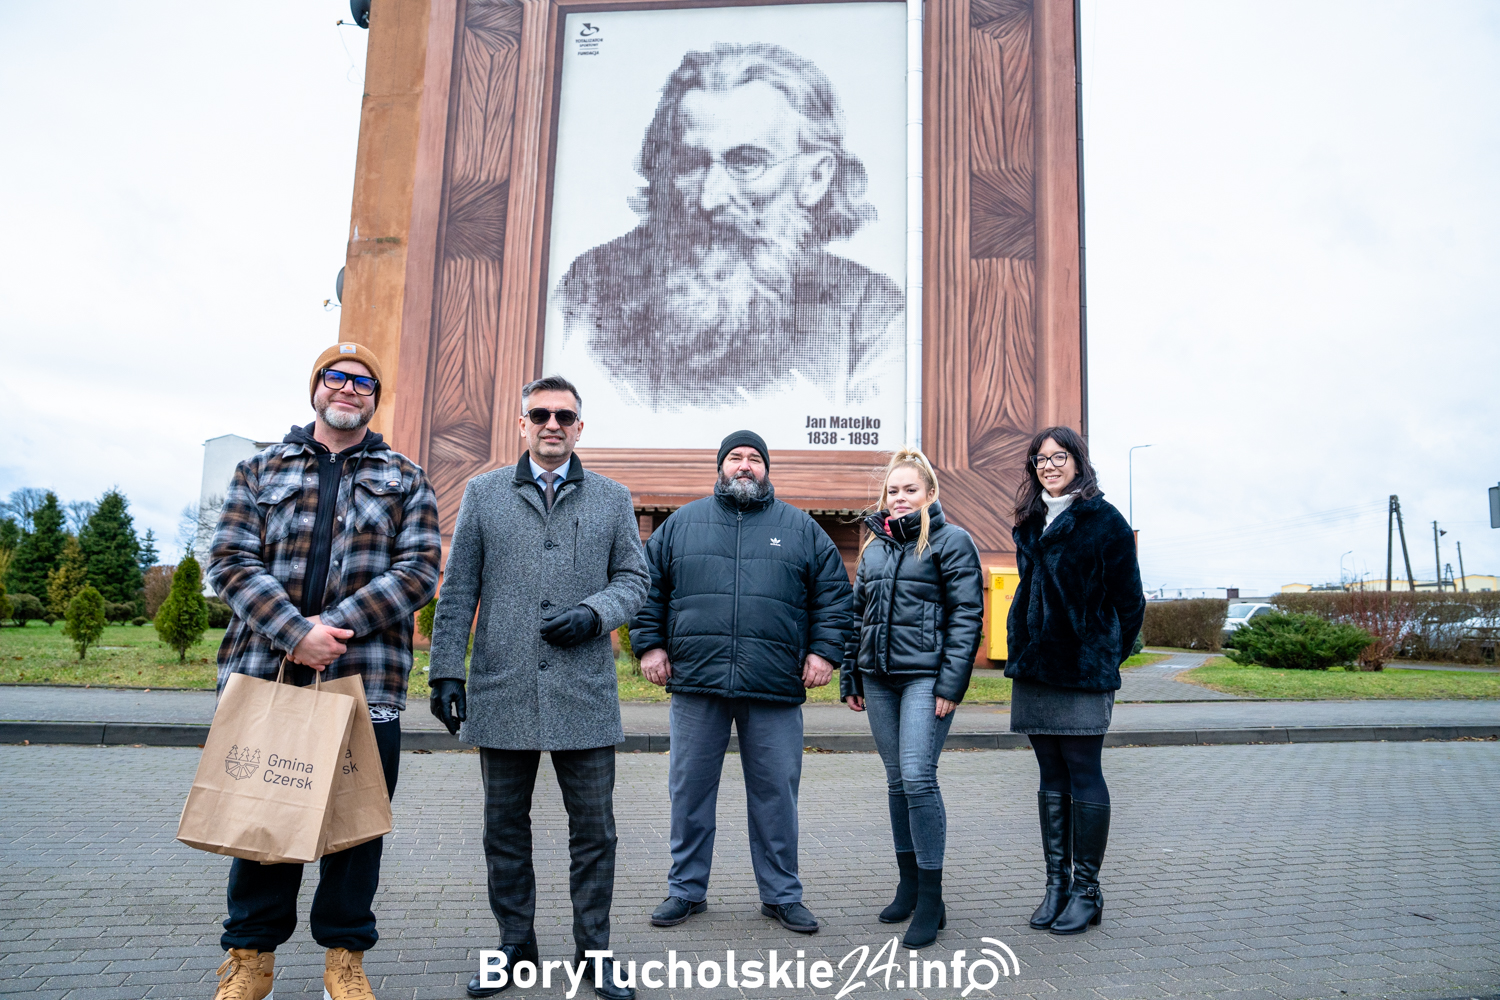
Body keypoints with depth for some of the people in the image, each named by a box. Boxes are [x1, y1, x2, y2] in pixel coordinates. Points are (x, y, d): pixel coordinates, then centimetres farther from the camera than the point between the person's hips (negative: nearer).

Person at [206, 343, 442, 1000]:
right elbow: (231, 562, 2)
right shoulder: (261, 470, 13)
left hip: (366, 679, -1)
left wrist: (333, 626, -13)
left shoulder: (406, 481, 10)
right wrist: (296, 633, -14)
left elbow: (418, 570, -1)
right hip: (266, 671, 1)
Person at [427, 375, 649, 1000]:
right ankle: (515, 944, 27)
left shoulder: (612, 499, 9)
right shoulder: (483, 494, 9)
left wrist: (593, 615, -10)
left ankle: (593, 949, 20)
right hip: (501, 692, 1)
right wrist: (446, 668, 0)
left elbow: (633, 579, 9)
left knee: (593, 829, 5)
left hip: (585, 693, 0)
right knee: (505, 828, 12)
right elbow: (457, 590, 7)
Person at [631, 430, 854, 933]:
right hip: (696, 684, 1)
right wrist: (650, 644, 4)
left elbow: (833, 591, 11)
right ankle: (686, 889, 25)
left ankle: (781, 894, 22)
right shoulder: (683, 522, 11)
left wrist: (824, 650, 1)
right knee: (690, 789, 8)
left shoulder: (801, 528, 10)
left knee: (776, 792, 6)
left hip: (774, 688, 0)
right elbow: (648, 585, 13)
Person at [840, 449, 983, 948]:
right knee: (897, 780, 10)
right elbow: (857, 614, 19)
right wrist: (850, 678, 15)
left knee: (918, 778, -12)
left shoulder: (952, 541, -3)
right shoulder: (874, 545, 15)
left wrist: (951, 684, -15)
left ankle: (930, 901, -2)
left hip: (925, 676, -6)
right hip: (879, 678, 6)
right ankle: (908, 885, 22)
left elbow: (967, 615, -8)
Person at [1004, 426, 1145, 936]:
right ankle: (1057, 883, 19)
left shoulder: (1104, 520, -5)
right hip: (1033, 667, 6)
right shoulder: (1029, 524, 13)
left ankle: (1086, 889, 11)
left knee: (1083, 774, 0)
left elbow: (1129, 600, -3)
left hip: (1083, 669, -6)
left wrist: (1109, 658, 1)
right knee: (1052, 777, 11)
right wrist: (1023, 651, 15)